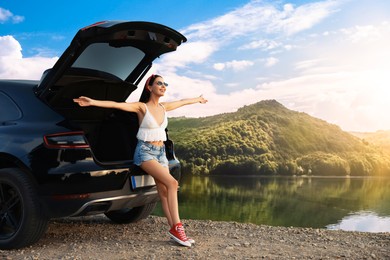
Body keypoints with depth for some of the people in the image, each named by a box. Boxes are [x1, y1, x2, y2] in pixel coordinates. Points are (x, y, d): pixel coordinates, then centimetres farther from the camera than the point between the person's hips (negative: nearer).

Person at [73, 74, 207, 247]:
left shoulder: (163, 107, 10)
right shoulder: (141, 107, -7)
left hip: (160, 152, 6)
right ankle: (177, 227, -17)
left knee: (164, 192, -2)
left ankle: (175, 230, -5)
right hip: (145, 152, -6)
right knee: (172, 183, -20)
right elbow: (117, 104, -20)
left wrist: (197, 99, 45)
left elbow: (182, 102, 28)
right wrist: (93, 102, -32)